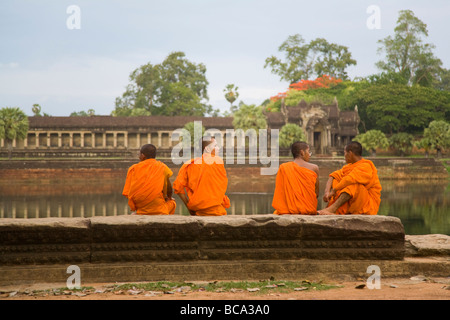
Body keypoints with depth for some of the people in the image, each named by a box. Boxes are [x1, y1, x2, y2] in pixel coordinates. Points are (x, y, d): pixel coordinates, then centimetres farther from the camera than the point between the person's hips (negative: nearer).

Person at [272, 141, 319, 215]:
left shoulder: (283, 167, -1)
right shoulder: (314, 168, -1)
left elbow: (279, 193, 4)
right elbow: (316, 194, 4)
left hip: (289, 210, -2)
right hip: (309, 209, 2)